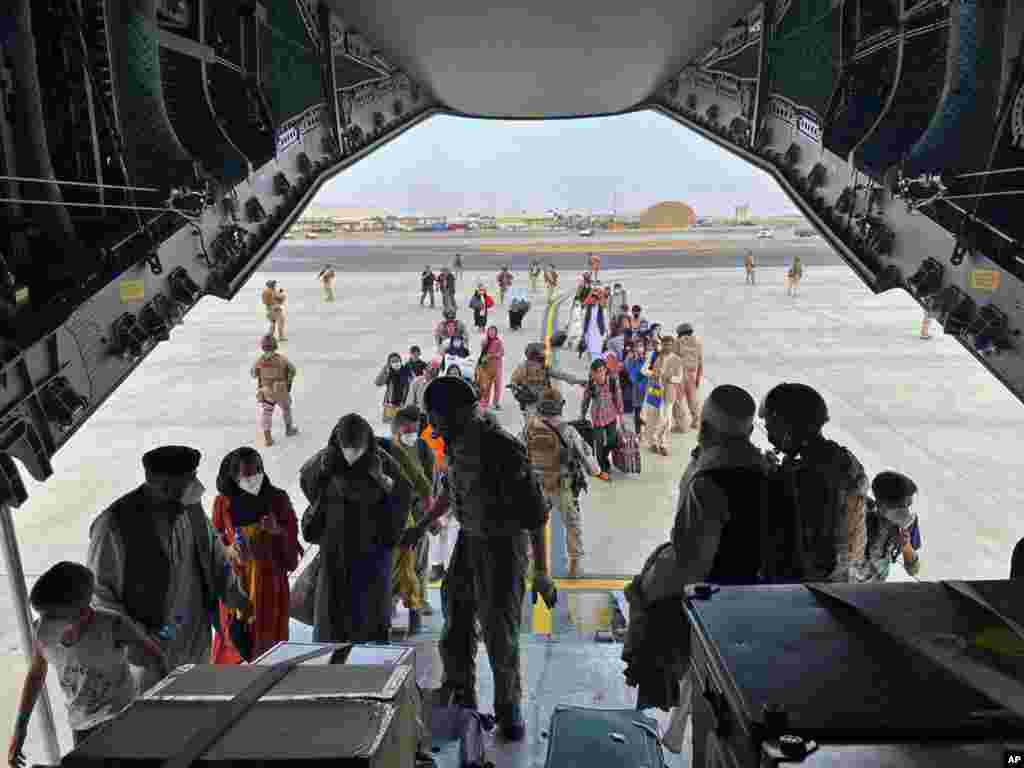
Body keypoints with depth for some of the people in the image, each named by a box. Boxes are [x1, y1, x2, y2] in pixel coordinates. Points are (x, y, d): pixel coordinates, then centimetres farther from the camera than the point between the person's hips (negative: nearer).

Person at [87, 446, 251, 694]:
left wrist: (234, 593, -6)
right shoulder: (115, 525, -23)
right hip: (149, 652, -5)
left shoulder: (191, 508, -7)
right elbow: (98, 592, -14)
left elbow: (216, 555, 7)